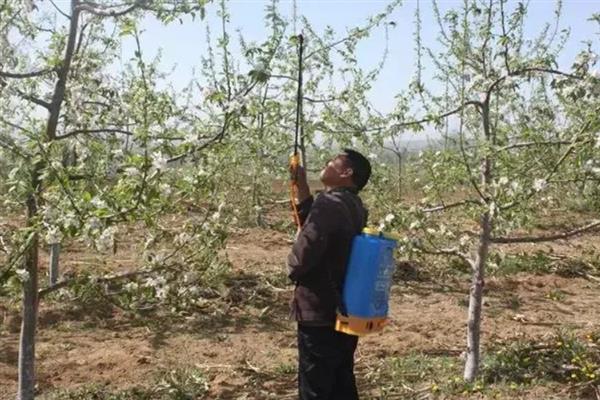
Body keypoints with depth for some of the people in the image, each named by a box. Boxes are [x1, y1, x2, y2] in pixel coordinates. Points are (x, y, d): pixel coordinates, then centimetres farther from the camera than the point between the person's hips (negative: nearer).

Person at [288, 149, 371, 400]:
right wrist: (301, 187, 13)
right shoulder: (354, 207, 9)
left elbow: (307, 246, -30)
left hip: (319, 312, -9)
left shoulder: (329, 203, -20)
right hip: (344, 311, 9)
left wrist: (293, 270, -9)